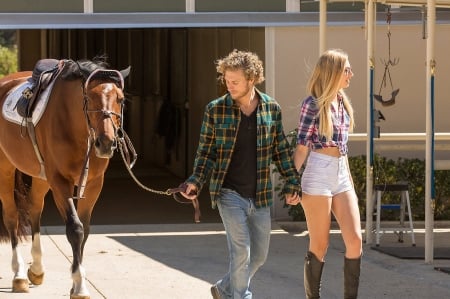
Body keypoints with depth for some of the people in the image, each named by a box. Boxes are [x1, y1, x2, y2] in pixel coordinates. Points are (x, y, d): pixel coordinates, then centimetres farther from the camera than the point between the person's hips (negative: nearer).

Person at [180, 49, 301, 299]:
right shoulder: (215, 110, -6)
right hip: (229, 193, -4)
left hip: (260, 196, 4)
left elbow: (281, 151, 8)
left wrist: (292, 184, 2)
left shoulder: (272, 109, 0)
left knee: (259, 255, 12)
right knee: (241, 252, -10)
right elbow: (206, 151, -2)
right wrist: (195, 181, -15)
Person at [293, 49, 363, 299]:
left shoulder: (343, 102, 13)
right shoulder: (313, 104, -7)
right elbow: (302, 146, -8)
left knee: (355, 239, -4)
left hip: (342, 175, 7)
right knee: (320, 246, -1)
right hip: (318, 175, -7)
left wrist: (350, 181, 18)